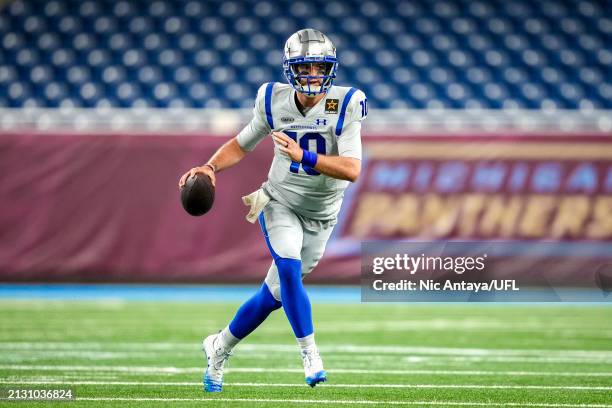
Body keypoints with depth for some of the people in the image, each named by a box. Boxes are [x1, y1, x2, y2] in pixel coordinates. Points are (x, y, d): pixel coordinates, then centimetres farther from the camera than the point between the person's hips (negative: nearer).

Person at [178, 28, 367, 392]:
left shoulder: (344, 106, -18)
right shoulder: (275, 101, -9)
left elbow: (352, 170, -28)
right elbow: (242, 144, 7)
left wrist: (302, 156, -40)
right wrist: (211, 167, -12)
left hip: (320, 216, 0)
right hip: (280, 203, 0)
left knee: (275, 293, 8)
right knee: (289, 269, -27)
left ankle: (220, 348, 30)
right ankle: (311, 355, -22)